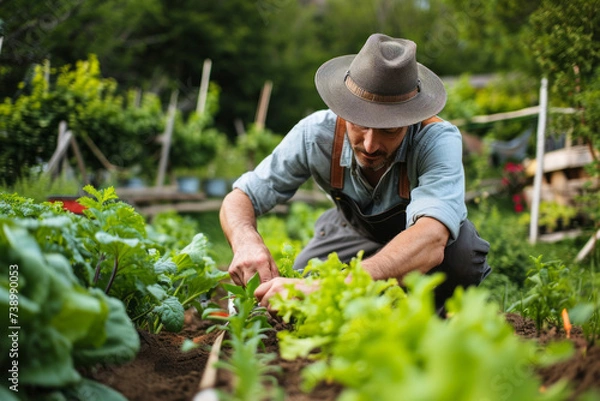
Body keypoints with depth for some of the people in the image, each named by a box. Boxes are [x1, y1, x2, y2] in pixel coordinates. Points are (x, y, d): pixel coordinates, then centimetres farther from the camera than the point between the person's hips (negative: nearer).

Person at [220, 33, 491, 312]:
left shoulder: (439, 140, -39)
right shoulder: (317, 133, -29)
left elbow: (431, 241, -55)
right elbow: (240, 197, -22)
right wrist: (246, 243, -48)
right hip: (355, 231, 3)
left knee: (461, 250, -36)